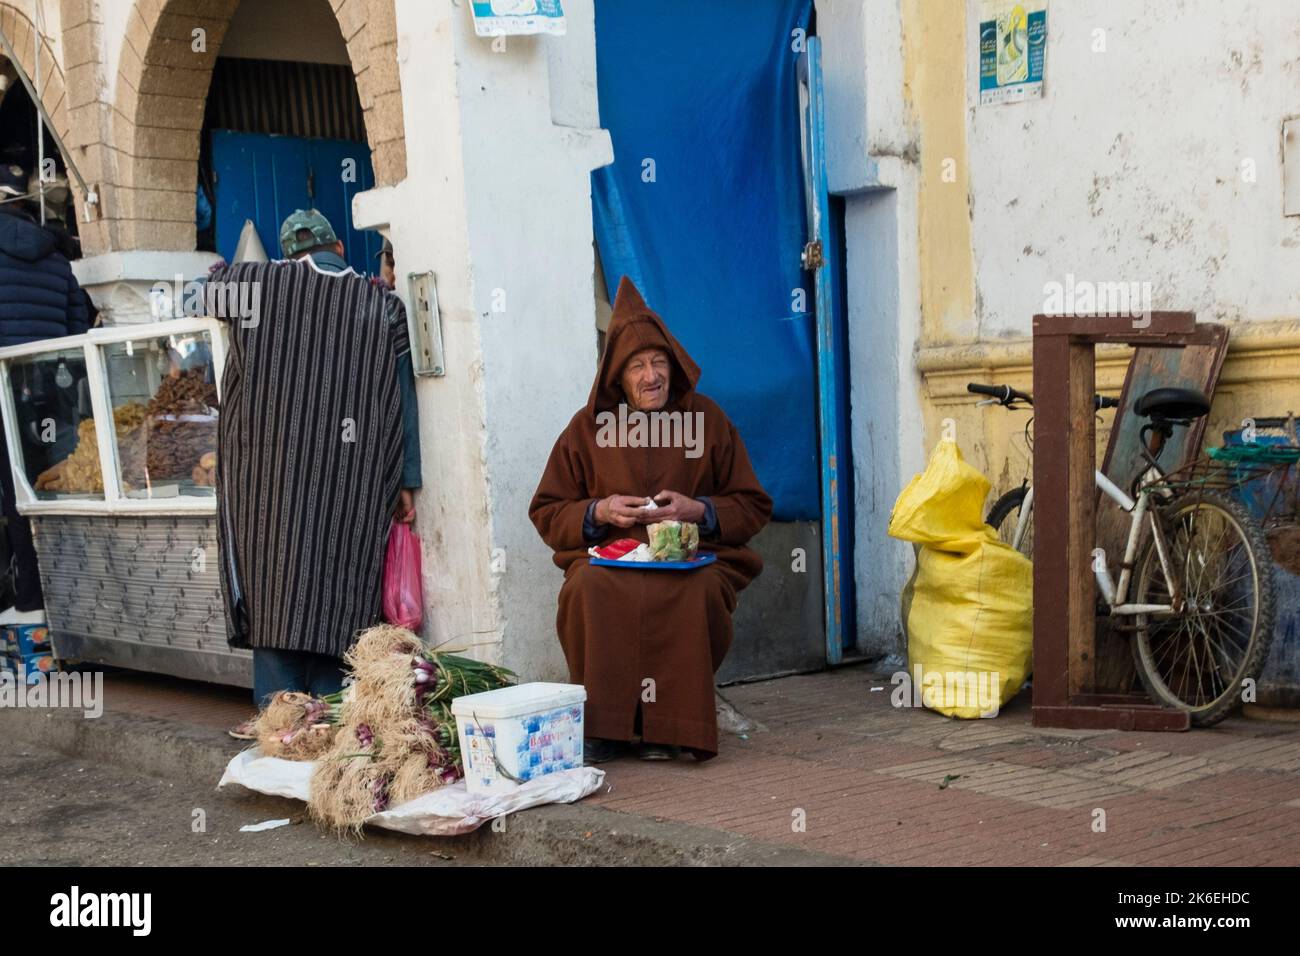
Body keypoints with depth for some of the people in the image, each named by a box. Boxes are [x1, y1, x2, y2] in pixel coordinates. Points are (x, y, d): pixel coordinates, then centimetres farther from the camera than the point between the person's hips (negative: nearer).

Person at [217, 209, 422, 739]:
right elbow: (403, 401, 3)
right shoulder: (384, 306, 5)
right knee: (338, 582, 6)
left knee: (275, 578, 5)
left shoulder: (257, 283, 3)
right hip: (352, 476, 1)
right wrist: (407, 482, 6)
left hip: (271, 466, 0)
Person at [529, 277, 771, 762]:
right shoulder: (587, 427, 9)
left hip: (694, 559, 0)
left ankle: (667, 724, -16)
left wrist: (697, 510, -10)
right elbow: (546, 514, 12)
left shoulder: (707, 419, 8)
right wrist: (599, 512, -8)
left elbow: (753, 507, 9)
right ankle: (603, 724, -19)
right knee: (588, 590, -34)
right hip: (608, 558, 1)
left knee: (695, 594, -36)